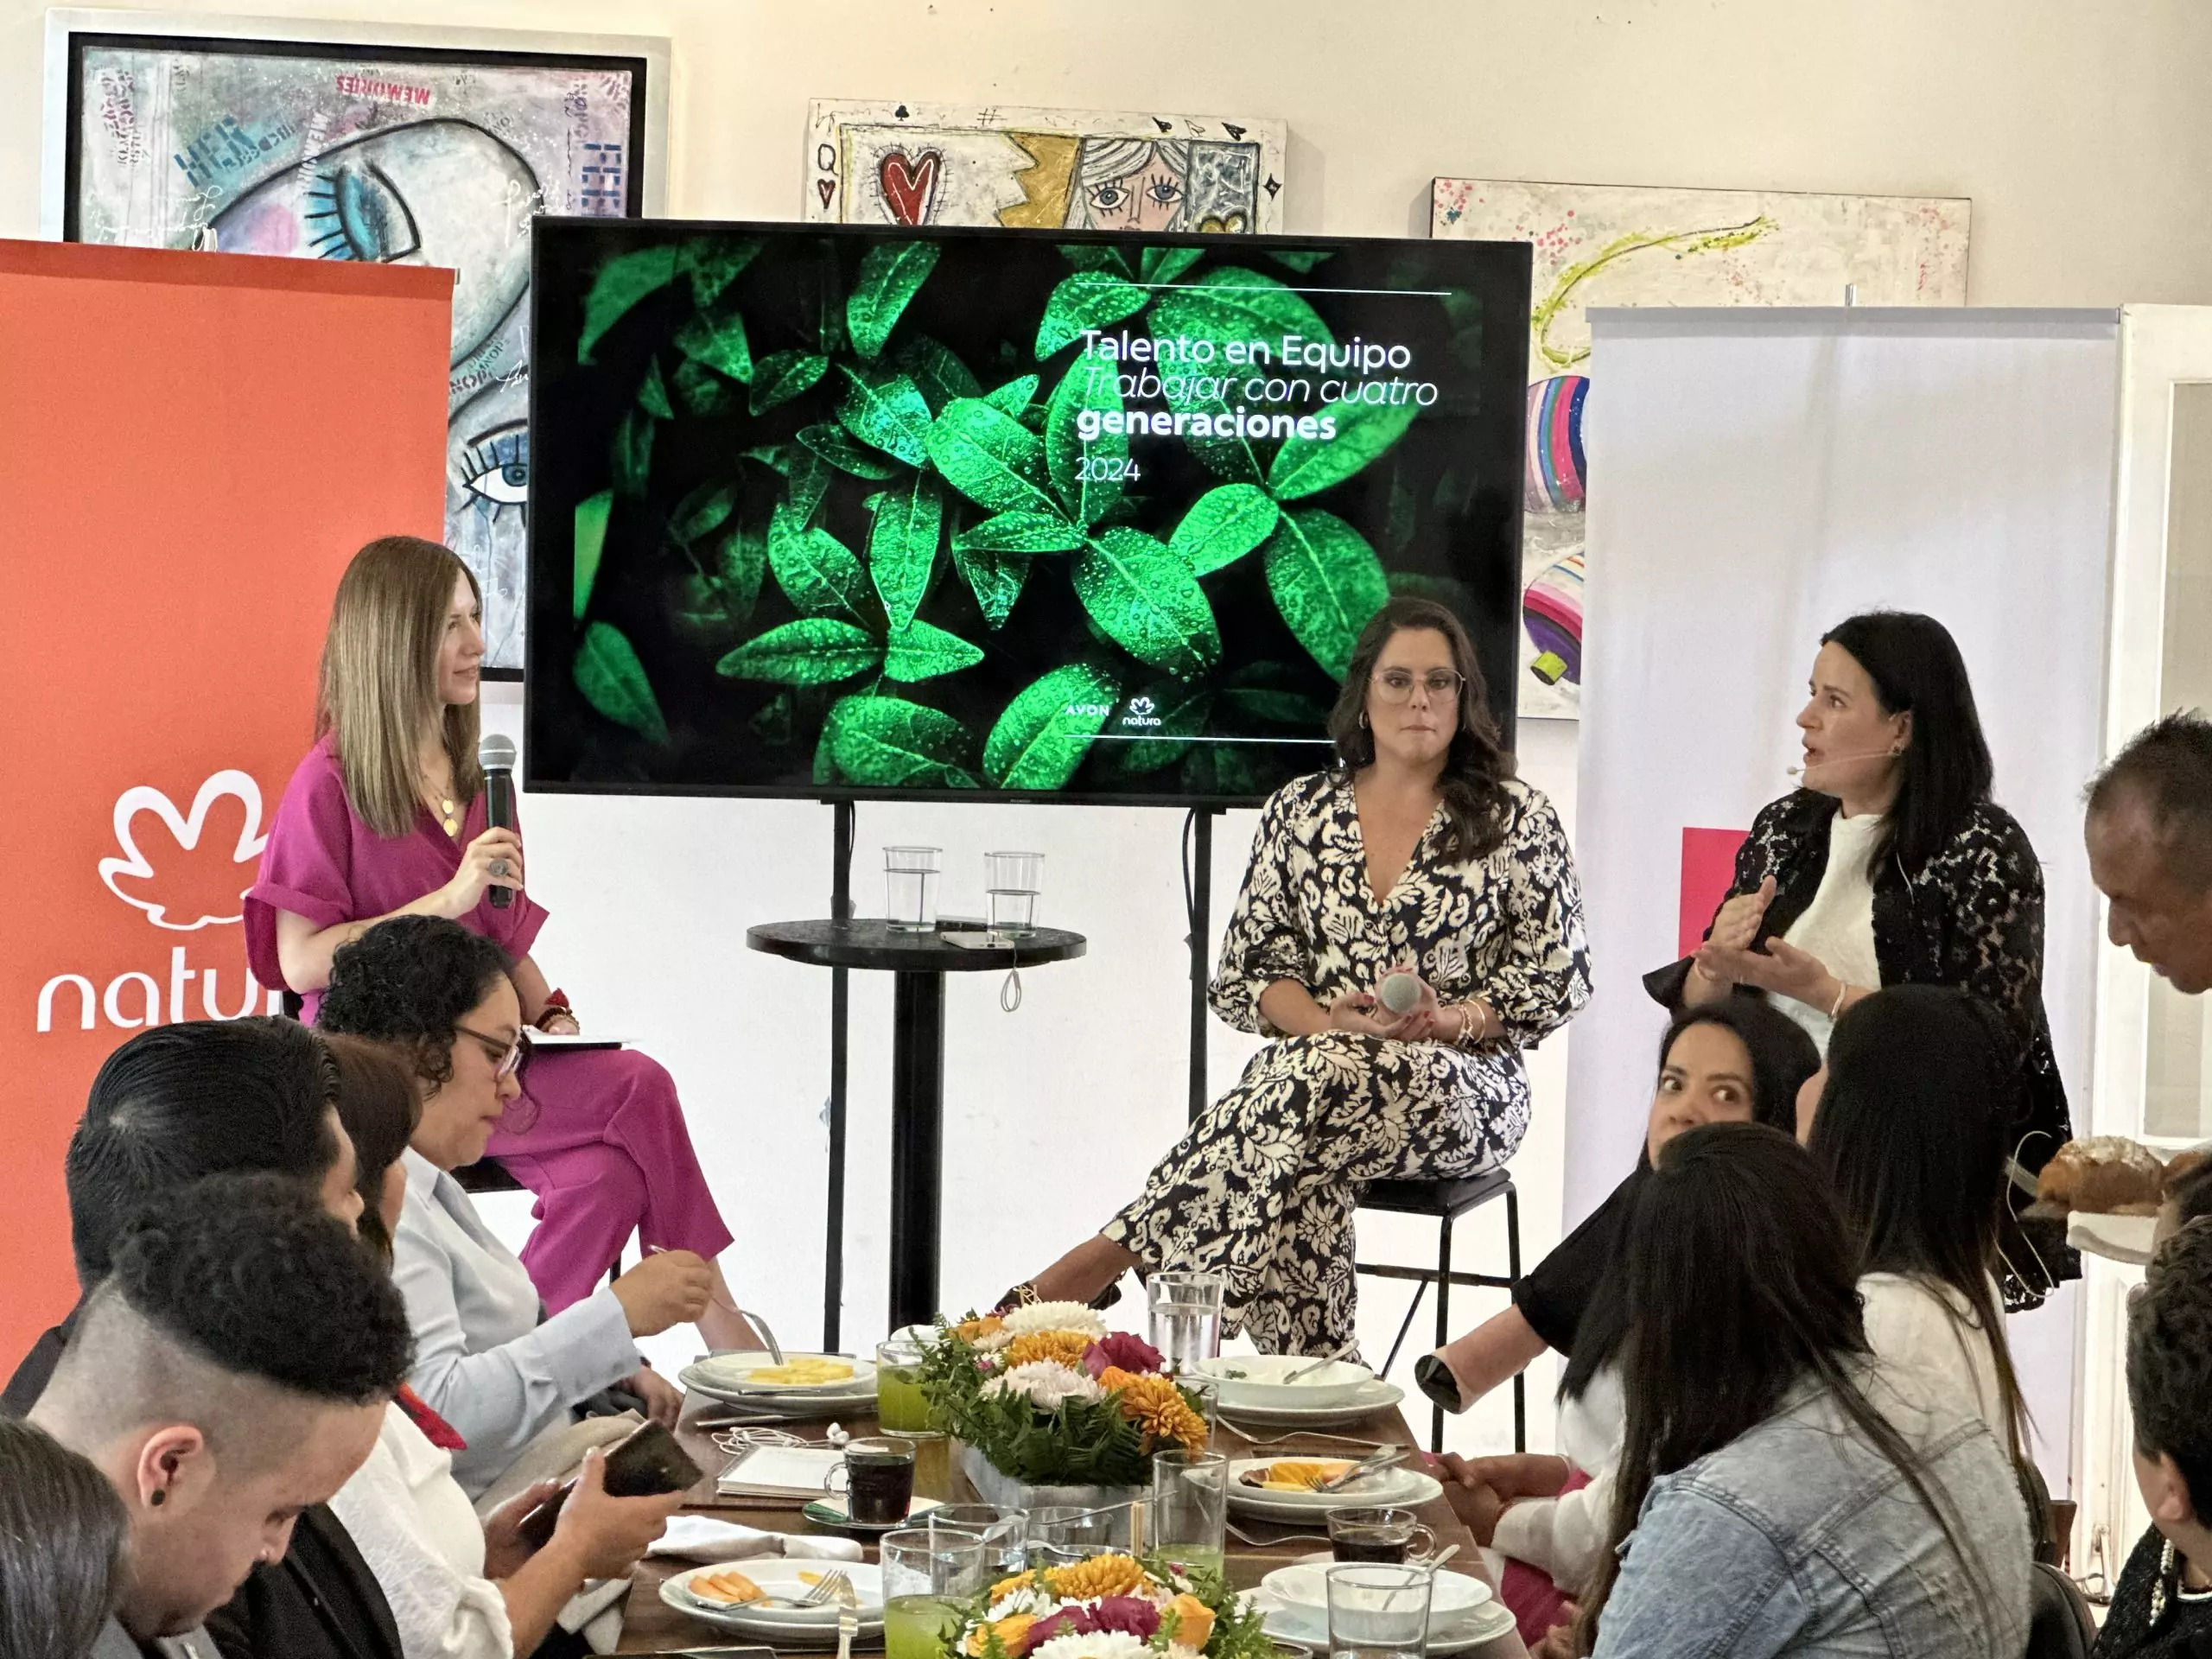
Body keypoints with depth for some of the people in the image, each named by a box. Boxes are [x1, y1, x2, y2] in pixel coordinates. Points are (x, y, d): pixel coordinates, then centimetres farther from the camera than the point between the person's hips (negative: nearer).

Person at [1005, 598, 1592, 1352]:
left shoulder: (1516, 819, 6)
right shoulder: (1299, 811, 13)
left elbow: (1558, 981, 3)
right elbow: (1248, 973, 10)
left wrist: (1449, 1021, -15)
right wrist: (1330, 1023, -11)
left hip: (1464, 1086, -2)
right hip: (1311, 1063, 3)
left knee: (1326, 1080, -37)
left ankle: (1115, 1251, -36)